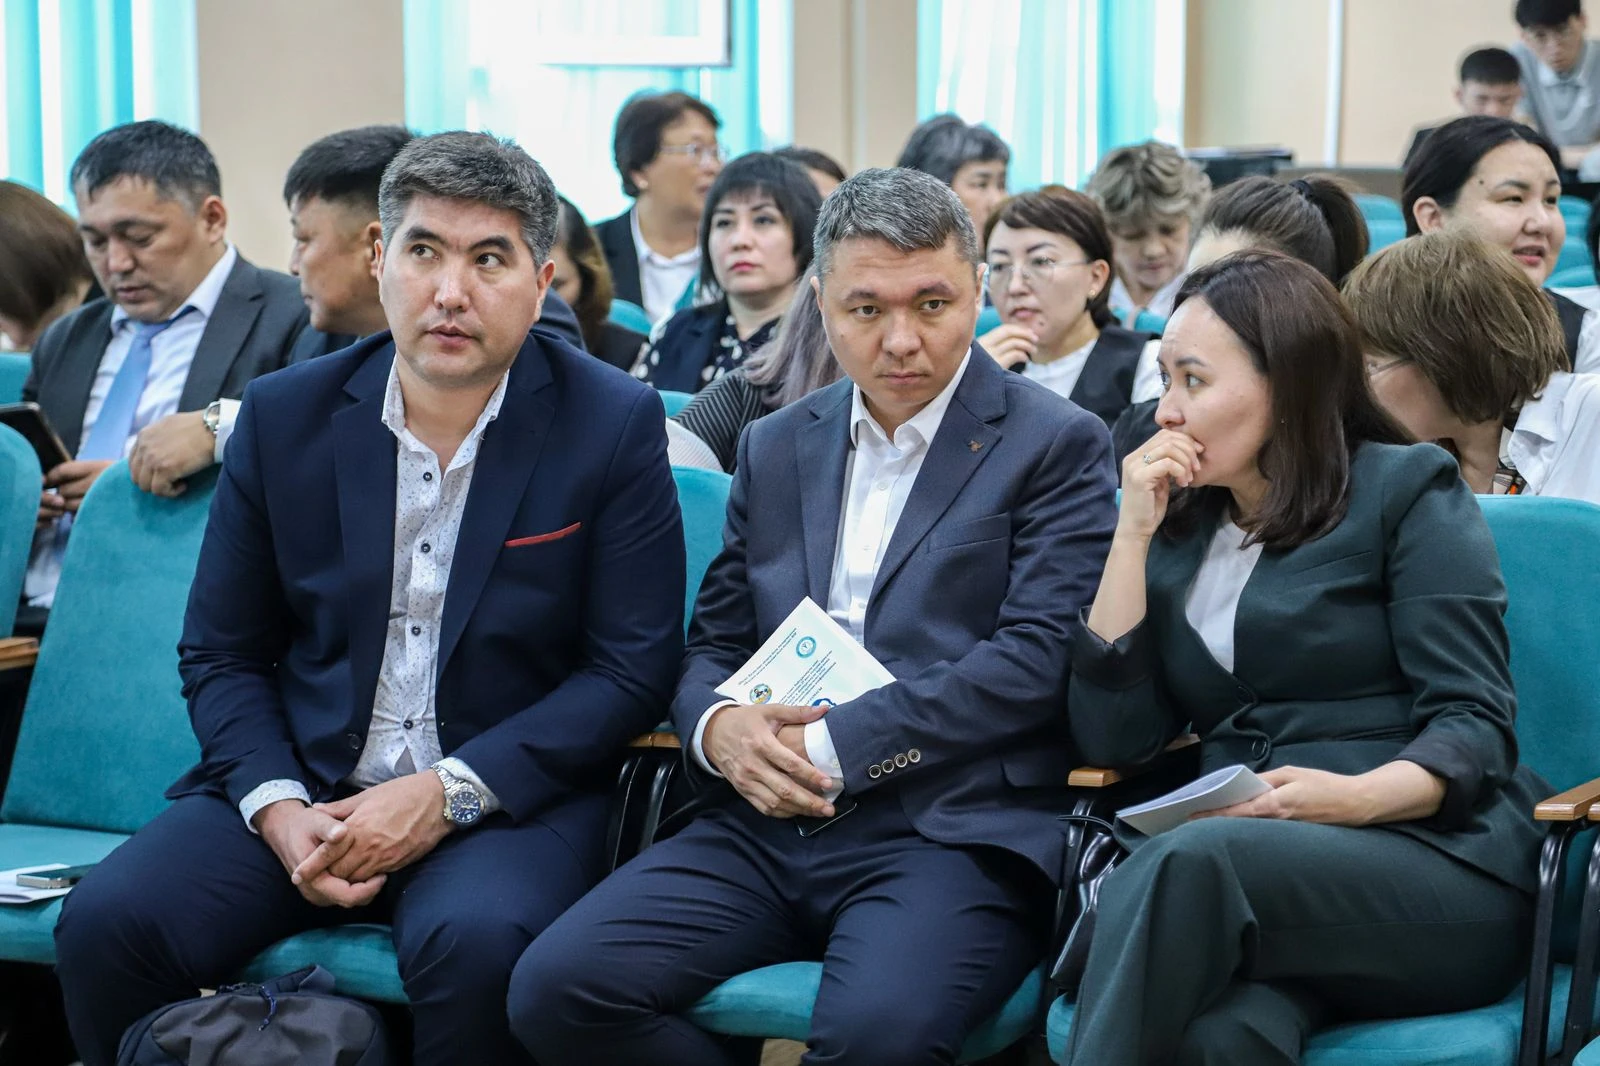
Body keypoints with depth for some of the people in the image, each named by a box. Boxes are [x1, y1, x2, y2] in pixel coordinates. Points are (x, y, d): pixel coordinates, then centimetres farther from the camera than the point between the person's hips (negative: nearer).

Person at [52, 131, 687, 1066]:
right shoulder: (285, 417, 6)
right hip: (302, 786, 3)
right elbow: (221, 655, 10)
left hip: (505, 794, -3)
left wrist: (446, 794, -16)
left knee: (473, 942, -36)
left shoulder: (614, 426, -2)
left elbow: (632, 671, -5)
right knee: (107, 923, -22)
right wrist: (277, 806, -10)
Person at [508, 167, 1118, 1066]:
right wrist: (717, 726, -4)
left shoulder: (1056, 444, 1)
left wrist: (833, 745, -13)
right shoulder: (776, 447, 19)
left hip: (952, 832, -5)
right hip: (770, 824, 5)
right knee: (557, 988, -18)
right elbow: (714, 641, 21)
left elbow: (1038, 655, -9)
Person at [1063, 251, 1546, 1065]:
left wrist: (1360, 797, -22)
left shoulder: (1407, 490, 7)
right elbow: (1112, 739, 11)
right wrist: (1133, 535, 6)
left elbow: (1476, 726, -2)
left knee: (1180, 868, -36)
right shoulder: (1181, 527, 22)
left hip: (1435, 870, -3)